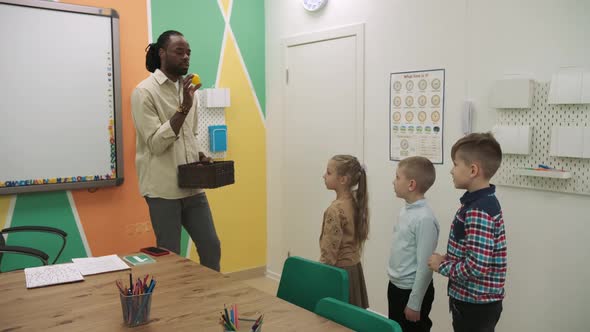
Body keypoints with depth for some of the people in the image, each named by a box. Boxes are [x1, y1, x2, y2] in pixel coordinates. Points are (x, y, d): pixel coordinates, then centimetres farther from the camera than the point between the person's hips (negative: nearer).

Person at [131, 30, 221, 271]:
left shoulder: (187, 89, 13)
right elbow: (156, 144, -16)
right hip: (163, 189, -6)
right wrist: (183, 108, -23)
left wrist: (200, 156, 3)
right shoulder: (145, 91, -9)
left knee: (211, 248, 11)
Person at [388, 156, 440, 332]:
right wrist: (394, 284, 17)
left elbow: (424, 266, -23)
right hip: (396, 286, 8)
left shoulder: (424, 219, -25)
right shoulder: (406, 210, 1)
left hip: (412, 290, -8)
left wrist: (414, 303, -18)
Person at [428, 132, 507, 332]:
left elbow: (477, 267, -29)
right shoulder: (483, 202, 6)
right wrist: (447, 260, 4)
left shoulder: (478, 211, -25)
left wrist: (442, 265, -15)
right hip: (472, 299, 9)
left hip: (476, 304, -9)